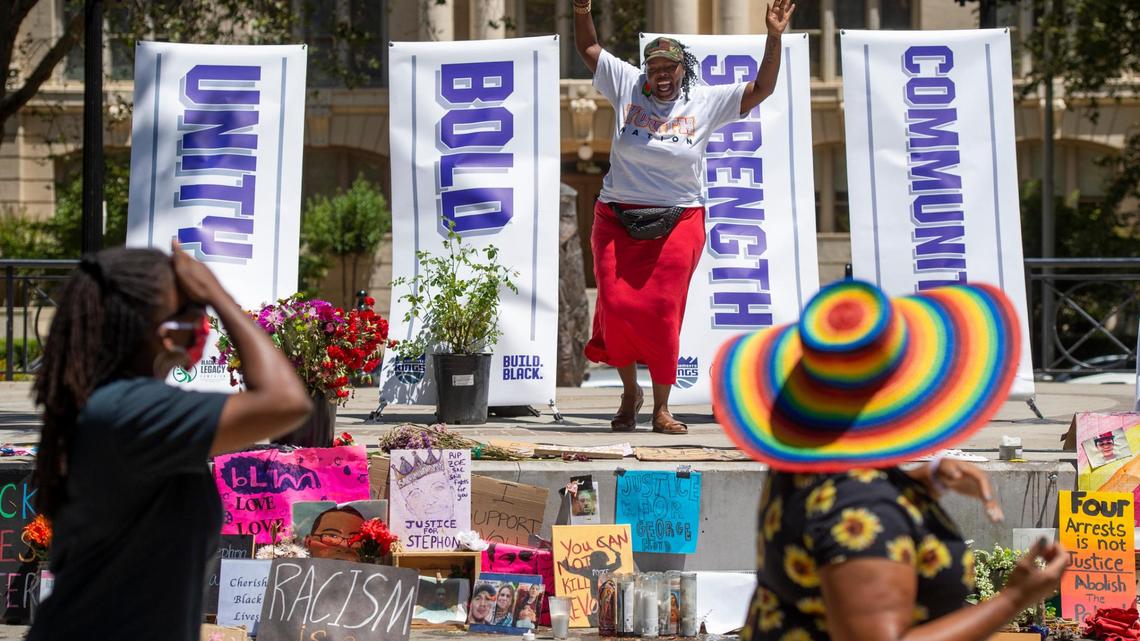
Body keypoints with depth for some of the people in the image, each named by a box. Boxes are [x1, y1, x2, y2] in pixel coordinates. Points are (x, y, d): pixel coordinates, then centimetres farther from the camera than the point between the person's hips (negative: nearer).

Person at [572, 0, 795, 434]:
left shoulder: (708, 101, 4)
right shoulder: (627, 87, 4)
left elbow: (761, 89, 3)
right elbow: (588, 49, 11)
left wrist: (774, 38, -7)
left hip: (677, 224, -1)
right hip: (618, 221, 1)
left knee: (661, 314, -4)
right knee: (617, 306, -4)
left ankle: (661, 408, 6)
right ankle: (630, 393, 18)